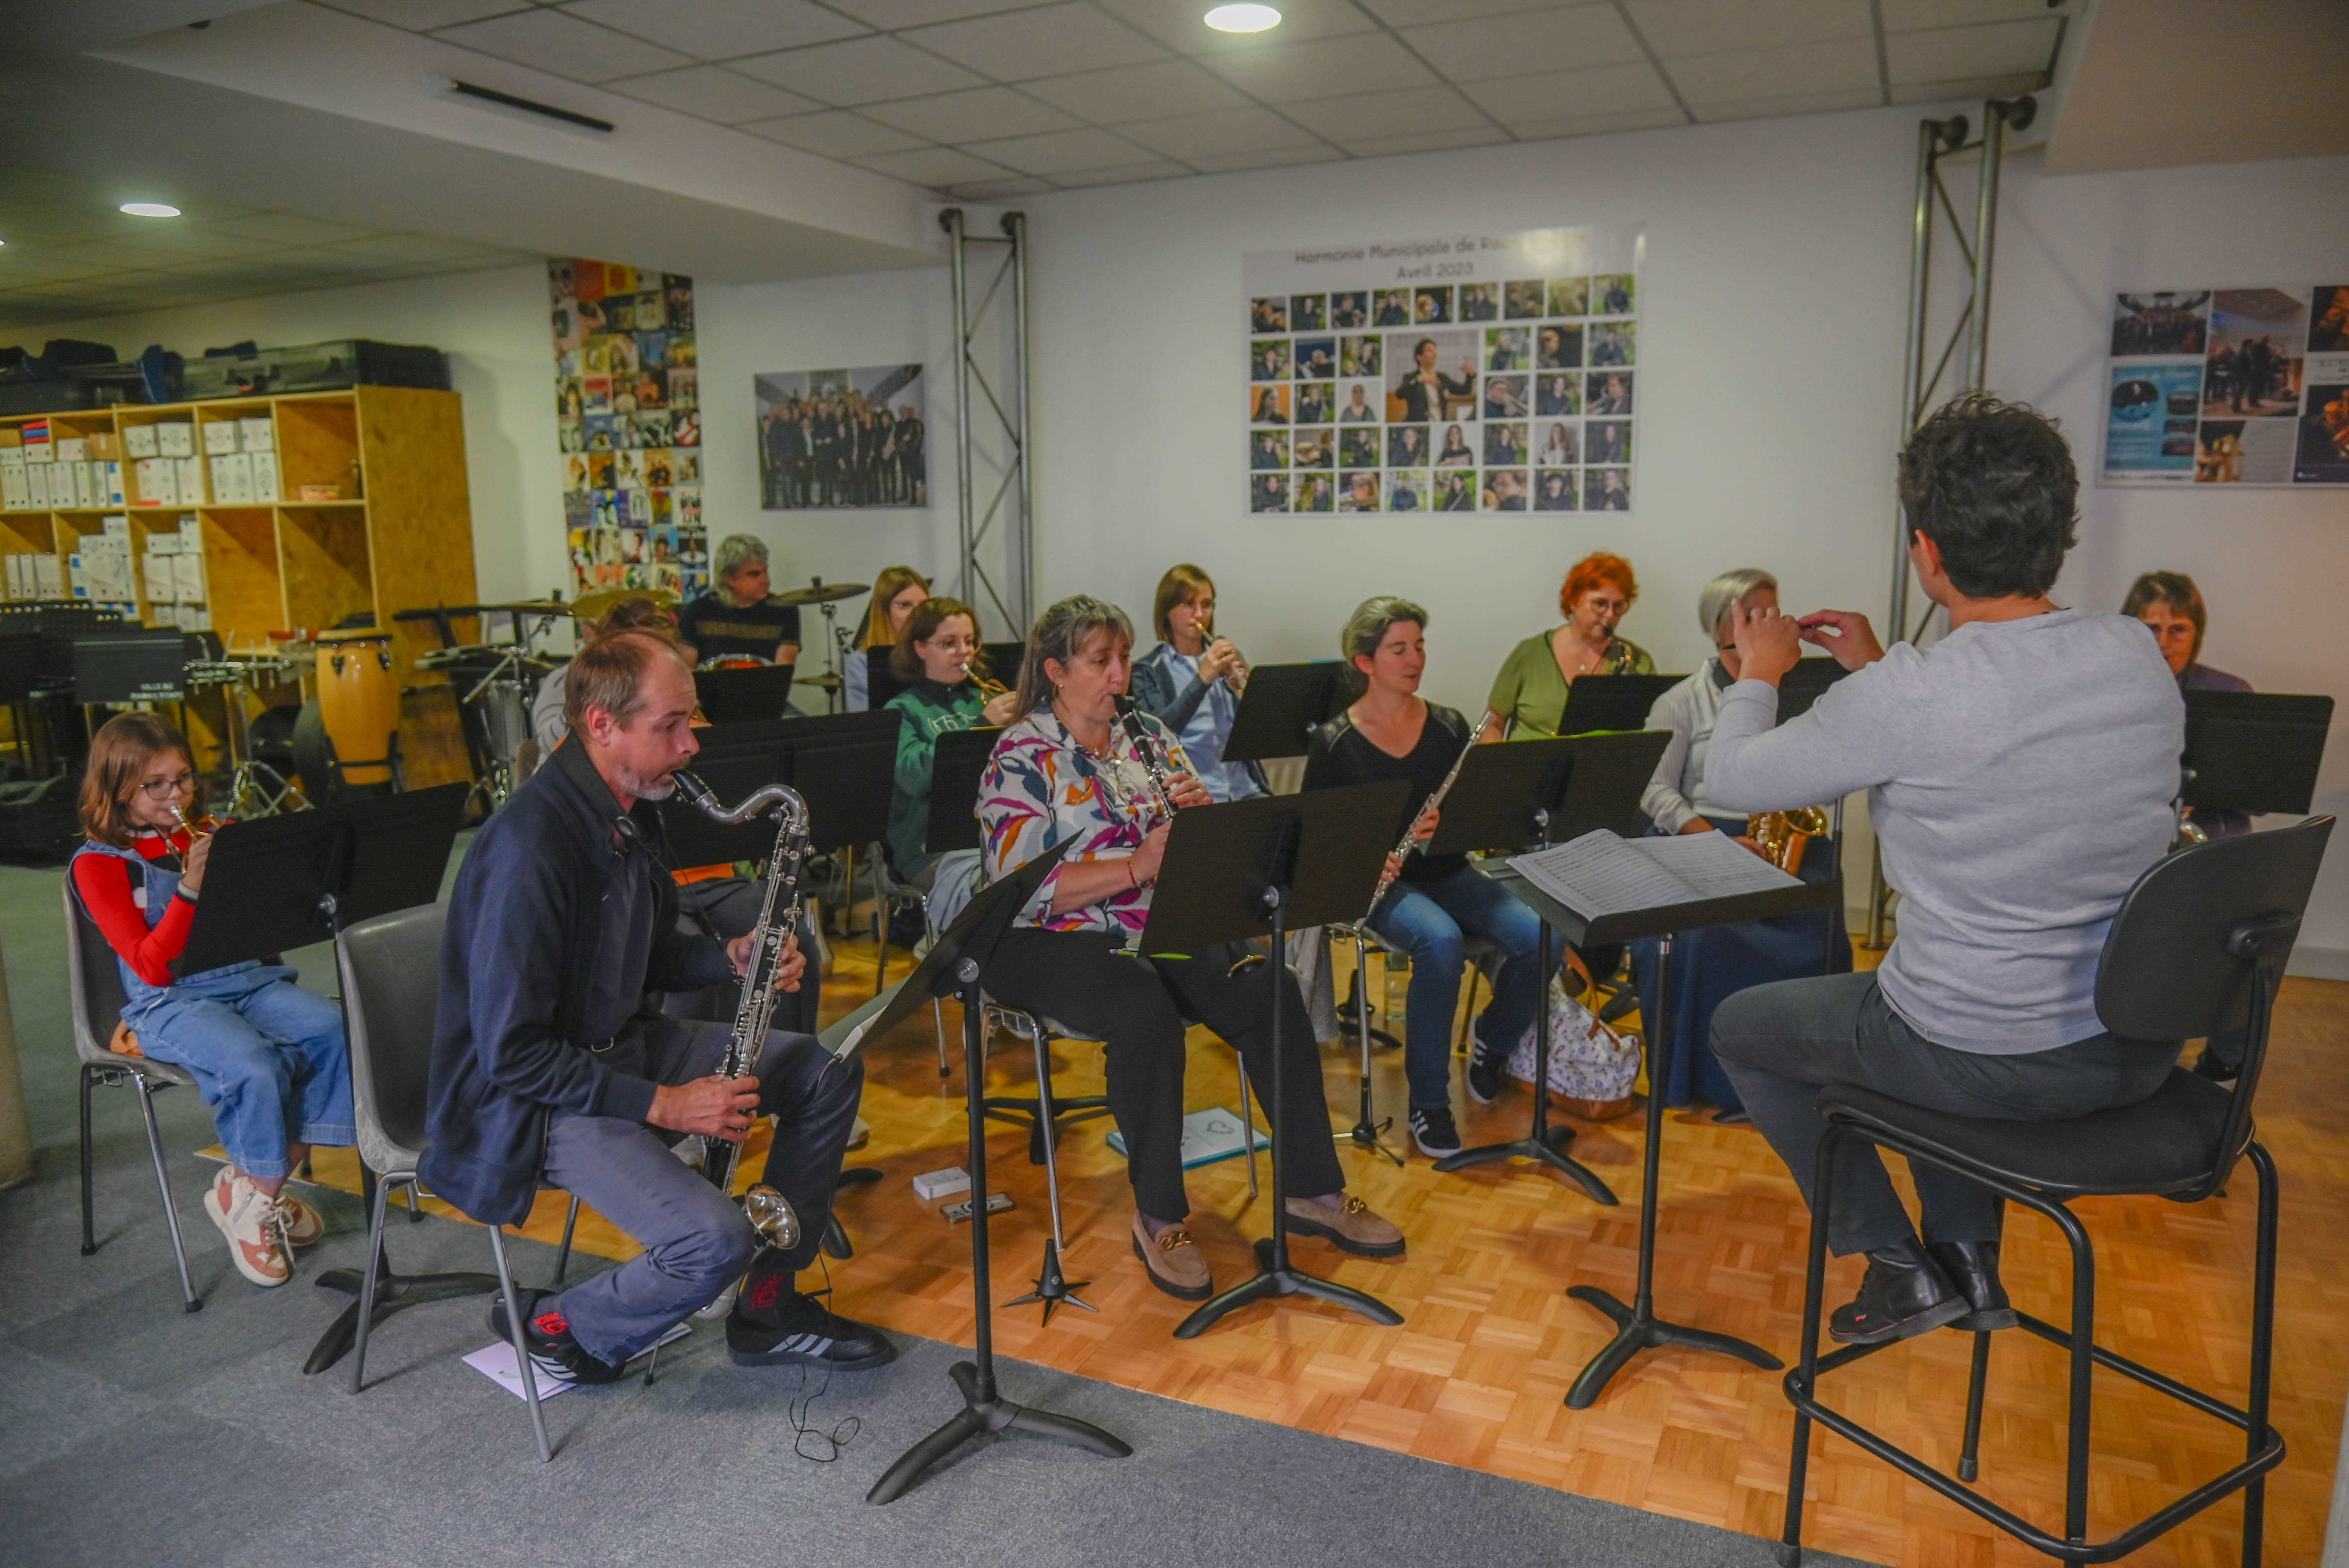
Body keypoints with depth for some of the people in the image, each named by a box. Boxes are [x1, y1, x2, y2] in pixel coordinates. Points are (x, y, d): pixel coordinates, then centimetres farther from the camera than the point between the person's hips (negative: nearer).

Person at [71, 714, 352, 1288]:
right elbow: (152, 966, -10)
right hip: (172, 1003, -5)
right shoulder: (98, 864, 0)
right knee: (255, 1067, -33)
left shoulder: (212, 837, 14)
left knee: (333, 1030, -24)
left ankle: (251, 1188, -10)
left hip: (251, 981, 5)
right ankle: (255, 1202, -7)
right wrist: (190, 888, -21)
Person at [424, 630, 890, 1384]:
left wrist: (732, 957, -3)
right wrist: (663, 1104, -24)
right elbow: (513, 1052, -25)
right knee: (716, 1242, -26)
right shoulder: (531, 847, -27)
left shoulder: (630, 810, 3)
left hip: (624, 1046, 10)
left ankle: (770, 1308, 13)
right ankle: (552, 1324, 5)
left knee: (830, 1073, 4)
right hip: (534, 1097, -9)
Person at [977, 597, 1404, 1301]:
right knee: (1147, 1014, -35)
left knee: (1271, 994, -20)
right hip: (1055, 943, -5)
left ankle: (1314, 1191, -7)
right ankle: (1159, 1218, -17)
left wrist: (1200, 811, -10)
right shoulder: (1022, 756, -7)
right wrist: (1138, 865, -27)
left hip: (1163, 926, 5)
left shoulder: (1149, 737, 12)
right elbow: (1024, 889, -18)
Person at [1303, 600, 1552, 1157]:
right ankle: (1428, 1102, -18)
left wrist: (1446, 821, -17)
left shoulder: (1449, 727, 6)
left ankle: (1492, 1040, 10)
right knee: (1441, 941, -35)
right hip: (1382, 882, -4)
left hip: (1448, 872, 4)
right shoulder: (1335, 744, -4)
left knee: (1536, 938, -22)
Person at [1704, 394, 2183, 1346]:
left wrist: (1759, 674, 7)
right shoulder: (2138, 653, -5)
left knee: (1741, 1026, 19)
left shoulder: (1907, 697, -26)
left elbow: (1732, 783, -10)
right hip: (2142, 1047, 7)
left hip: (1987, 1063, -6)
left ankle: (1897, 1267, 23)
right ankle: (1968, 1261, 38)